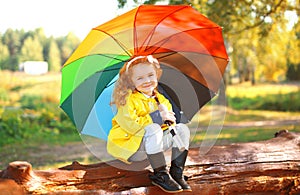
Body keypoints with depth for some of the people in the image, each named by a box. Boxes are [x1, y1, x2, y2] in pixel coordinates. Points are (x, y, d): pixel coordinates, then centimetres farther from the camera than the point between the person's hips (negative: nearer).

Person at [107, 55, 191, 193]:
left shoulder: (161, 99, 10)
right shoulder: (128, 99, -11)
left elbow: (171, 121, 10)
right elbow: (130, 125, -24)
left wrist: (167, 116, -15)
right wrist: (157, 117, -22)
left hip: (153, 145, 7)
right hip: (130, 148, -7)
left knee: (182, 129, -8)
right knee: (153, 129, -35)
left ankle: (177, 173, -10)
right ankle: (161, 176, -27)